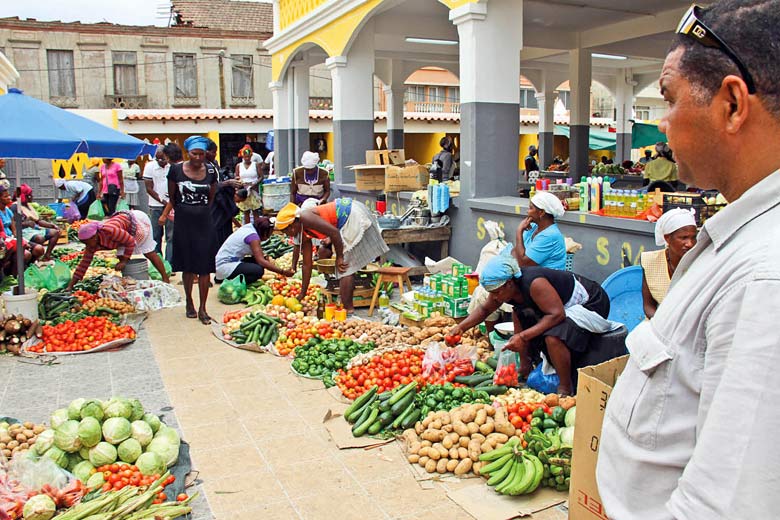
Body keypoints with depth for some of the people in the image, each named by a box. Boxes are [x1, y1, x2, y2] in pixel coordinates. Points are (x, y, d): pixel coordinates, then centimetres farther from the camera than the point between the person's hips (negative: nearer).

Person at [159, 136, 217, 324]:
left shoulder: (210, 172, 2)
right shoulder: (176, 170, -3)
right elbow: (172, 198, 7)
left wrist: (202, 211, 10)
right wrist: (165, 214, -1)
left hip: (204, 223, 1)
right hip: (183, 223, -1)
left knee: (205, 267, 0)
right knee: (187, 266, 9)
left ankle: (202, 309, 9)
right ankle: (189, 302, 29)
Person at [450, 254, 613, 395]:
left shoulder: (533, 284, -34)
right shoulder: (504, 287, -7)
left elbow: (557, 314, -37)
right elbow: (484, 309, 8)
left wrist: (523, 336, -39)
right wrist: (461, 327, -5)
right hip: (561, 306, 10)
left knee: (553, 337, -33)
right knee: (519, 314, 8)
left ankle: (566, 389, -13)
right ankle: (525, 367, 19)